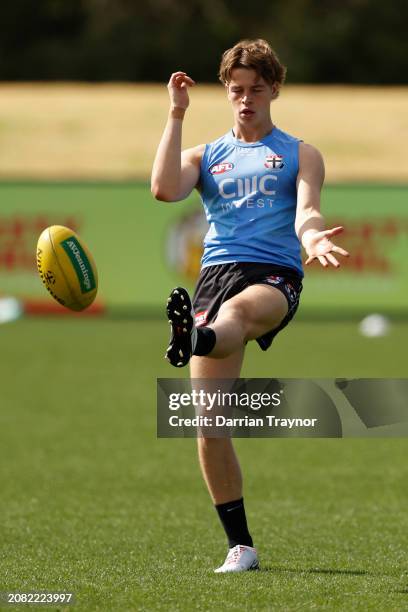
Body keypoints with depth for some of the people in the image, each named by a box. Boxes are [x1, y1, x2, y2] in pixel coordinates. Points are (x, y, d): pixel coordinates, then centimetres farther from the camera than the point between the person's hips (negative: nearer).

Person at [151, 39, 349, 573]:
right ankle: (240, 547, 0)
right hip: (216, 270, 3)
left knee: (236, 311, -42)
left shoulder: (299, 154, 17)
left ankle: (194, 338, -78)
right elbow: (165, 188, 3)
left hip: (274, 274, -3)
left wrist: (312, 235, -26)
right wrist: (176, 115, 4)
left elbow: (306, 212, -2)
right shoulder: (205, 157, 24)